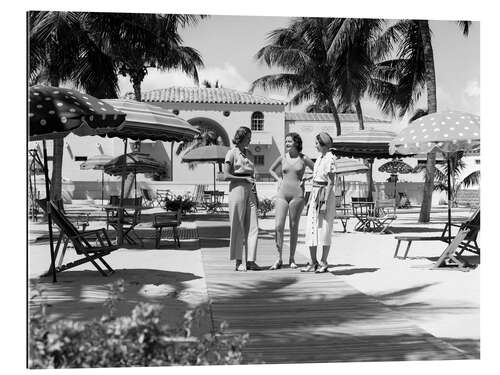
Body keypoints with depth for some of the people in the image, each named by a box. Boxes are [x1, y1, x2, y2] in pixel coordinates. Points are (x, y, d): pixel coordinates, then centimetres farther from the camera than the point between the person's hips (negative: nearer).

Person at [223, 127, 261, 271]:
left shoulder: (246, 153, 18)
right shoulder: (232, 153, -2)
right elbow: (226, 176, -9)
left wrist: (256, 194, 17)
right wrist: (245, 178, -14)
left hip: (249, 191, 7)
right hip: (237, 189, -7)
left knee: (252, 226, 0)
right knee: (238, 226, -2)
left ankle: (250, 260, 3)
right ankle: (239, 262, 5)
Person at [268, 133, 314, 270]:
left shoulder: (303, 159, 2)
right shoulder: (282, 158, 8)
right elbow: (271, 169, 25)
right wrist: (278, 179, 9)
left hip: (297, 195, -1)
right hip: (282, 195, 2)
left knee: (294, 227, 3)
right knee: (278, 226, -8)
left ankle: (292, 259, 13)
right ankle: (279, 259, 0)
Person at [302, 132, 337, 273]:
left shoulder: (330, 159, -11)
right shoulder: (319, 158, 15)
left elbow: (331, 182, -15)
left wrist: (325, 202, -18)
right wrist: (310, 199, 18)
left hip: (325, 194, -9)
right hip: (315, 194, 9)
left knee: (324, 229, -2)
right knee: (311, 228, 5)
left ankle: (324, 263, 6)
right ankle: (313, 263, 11)